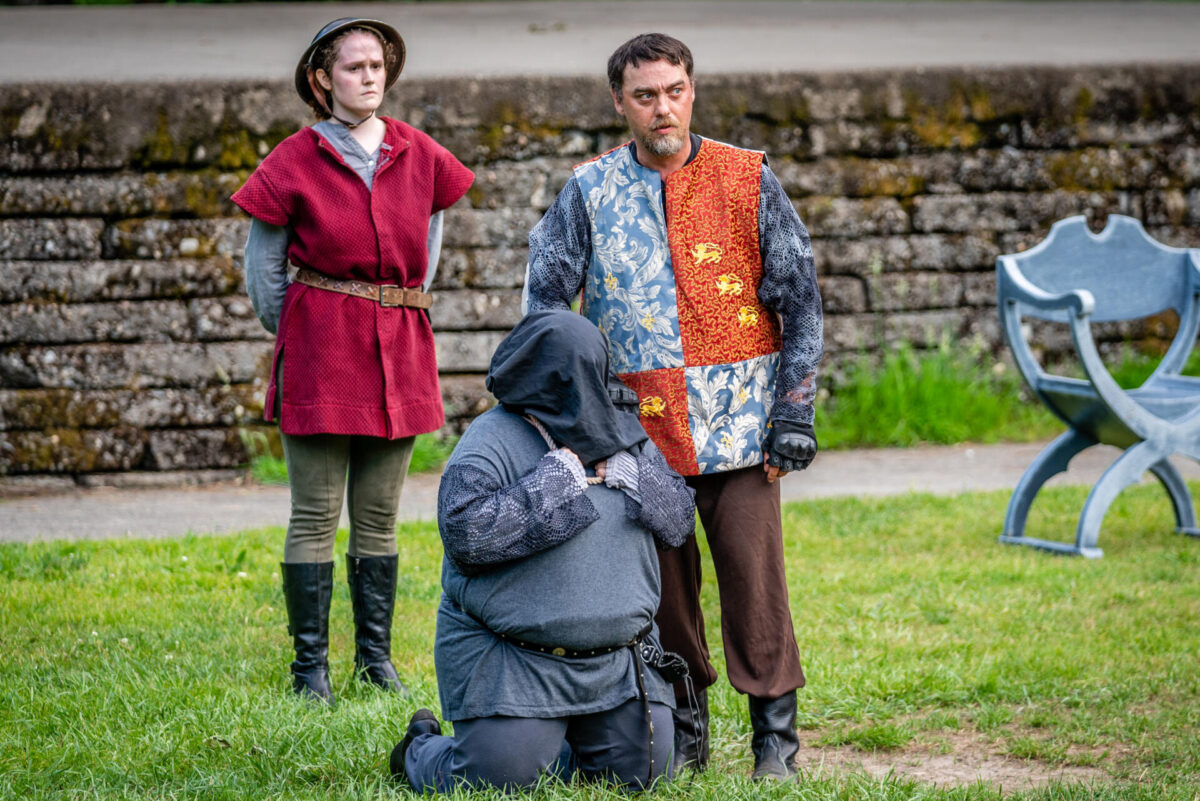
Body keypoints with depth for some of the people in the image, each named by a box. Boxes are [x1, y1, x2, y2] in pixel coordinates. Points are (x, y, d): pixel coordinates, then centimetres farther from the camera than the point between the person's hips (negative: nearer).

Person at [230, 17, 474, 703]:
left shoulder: (418, 155, 5)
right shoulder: (297, 162, -4)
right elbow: (264, 267, 4)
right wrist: (294, 333, 6)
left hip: (400, 349, 3)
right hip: (320, 350, -3)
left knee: (380, 516, 9)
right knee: (316, 517, -1)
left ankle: (376, 656, 18)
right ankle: (311, 666, 5)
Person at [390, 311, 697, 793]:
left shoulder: (623, 436, 11)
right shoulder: (491, 442, -8)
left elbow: (679, 522, 8)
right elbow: (465, 535, -22)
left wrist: (628, 475, -9)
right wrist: (554, 481, -19)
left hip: (617, 659, 5)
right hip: (510, 661, -5)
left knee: (637, 773, 0)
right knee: (497, 779, -13)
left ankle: (542, 742, 27)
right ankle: (422, 749, 21)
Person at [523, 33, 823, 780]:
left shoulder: (747, 179, 2)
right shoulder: (590, 191, 4)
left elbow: (800, 297, 4)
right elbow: (546, 298, 8)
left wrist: (796, 410, -2)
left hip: (738, 423, -1)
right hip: (640, 428, 1)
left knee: (754, 575, -4)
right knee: (662, 582, 5)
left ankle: (776, 730, 6)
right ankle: (683, 727, 19)